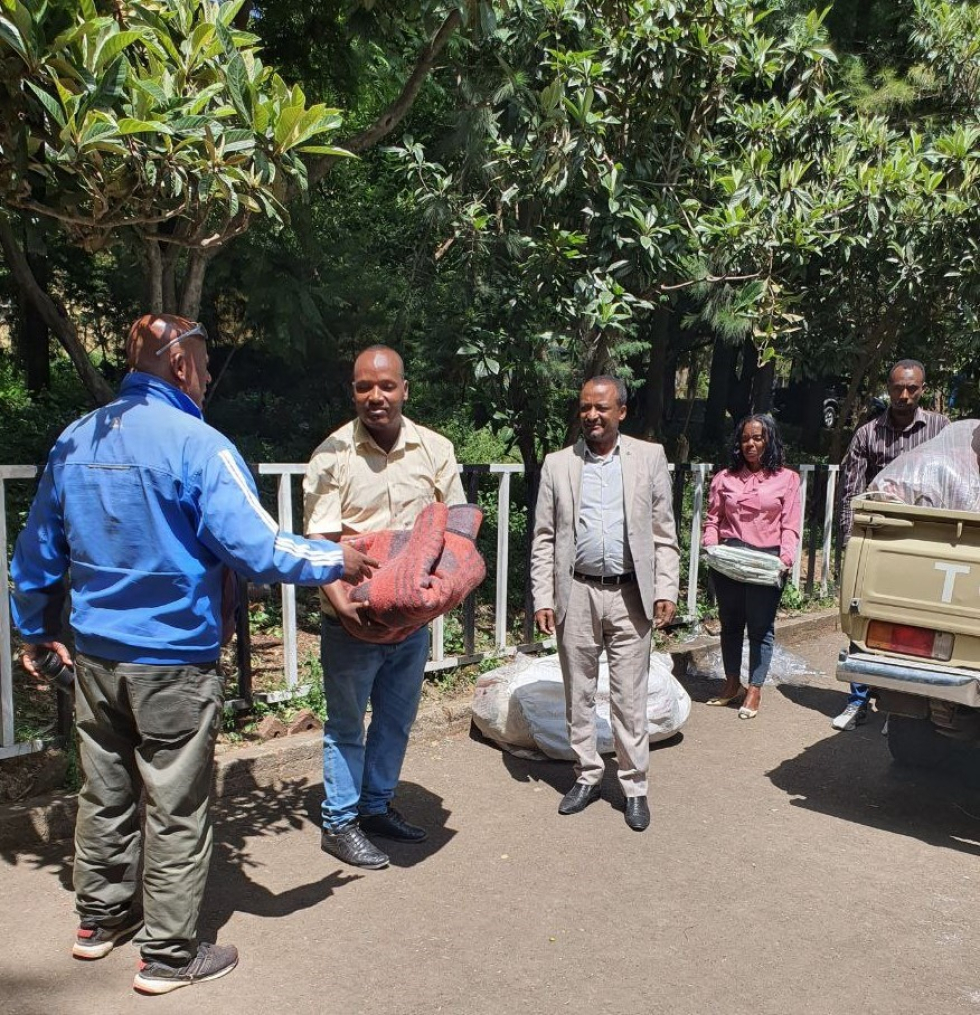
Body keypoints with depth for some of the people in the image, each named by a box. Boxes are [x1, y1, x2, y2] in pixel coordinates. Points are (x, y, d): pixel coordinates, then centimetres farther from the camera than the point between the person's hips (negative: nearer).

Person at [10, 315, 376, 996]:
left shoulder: (74, 442, 5)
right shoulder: (196, 444, -18)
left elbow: (38, 551, 13)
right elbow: (255, 548, -23)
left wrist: (37, 630, 25)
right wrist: (336, 561, -8)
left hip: (96, 656, 7)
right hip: (174, 660, -7)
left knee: (106, 794, 22)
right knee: (178, 809, 7)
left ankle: (100, 918, 40)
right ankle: (169, 954, 20)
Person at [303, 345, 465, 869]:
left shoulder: (435, 449, 0)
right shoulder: (333, 455, -10)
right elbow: (320, 542, -14)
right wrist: (341, 603, -28)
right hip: (353, 617, -4)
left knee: (396, 720, 18)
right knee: (346, 725, 10)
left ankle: (377, 806, 37)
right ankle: (339, 823, 26)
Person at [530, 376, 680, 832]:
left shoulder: (649, 457, 3)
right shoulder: (558, 463, 5)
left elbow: (664, 533, 3)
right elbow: (544, 538, 5)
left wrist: (666, 590, -4)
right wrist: (542, 598, -1)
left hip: (630, 594, -1)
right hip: (576, 594, 2)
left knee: (630, 698, 4)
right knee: (579, 694, 11)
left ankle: (634, 785, 18)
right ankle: (587, 776, 27)